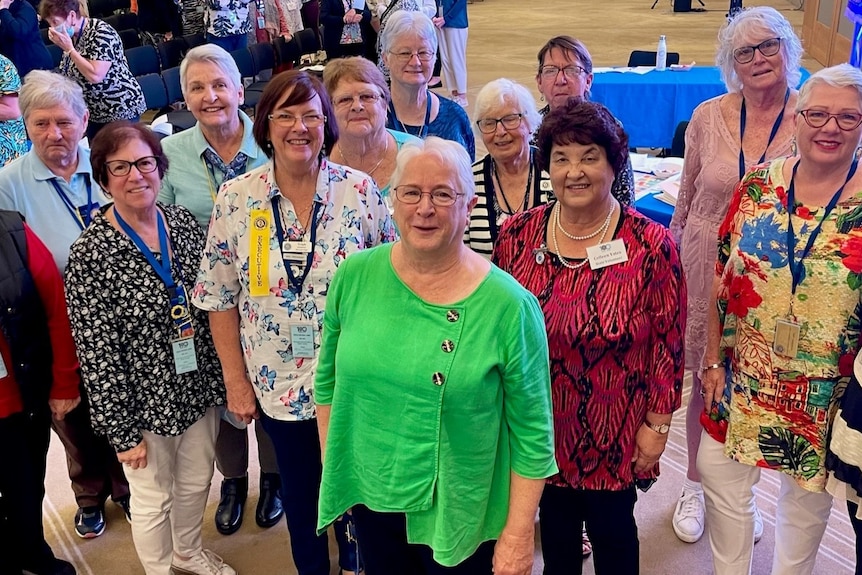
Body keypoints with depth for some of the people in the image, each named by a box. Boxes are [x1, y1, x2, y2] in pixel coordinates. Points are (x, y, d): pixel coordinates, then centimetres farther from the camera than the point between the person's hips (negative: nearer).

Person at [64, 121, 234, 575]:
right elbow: (97, 354, -16)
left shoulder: (184, 222, -3)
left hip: (200, 388, 5)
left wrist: (224, 376, 7)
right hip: (146, 401, -5)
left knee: (196, 482, 23)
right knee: (153, 499, 15)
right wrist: (121, 430, -13)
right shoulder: (90, 254, -18)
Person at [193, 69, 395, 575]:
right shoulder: (236, 198, -7)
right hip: (278, 382, 1)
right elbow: (220, 297, -1)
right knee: (300, 493, 20)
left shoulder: (361, 191, -9)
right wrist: (236, 380, -1)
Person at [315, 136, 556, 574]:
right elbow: (329, 380, 5)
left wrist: (518, 535, -10)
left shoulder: (509, 305, -18)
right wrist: (333, 468, 8)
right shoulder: (353, 277, -8)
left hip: (462, 517, -3)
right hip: (369, 499, 3)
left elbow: (531, 434, -12)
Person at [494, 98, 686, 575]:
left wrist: (657, 424, -6)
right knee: (555, 528, 22)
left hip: (614, 434, -2)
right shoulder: (517, 235, -8)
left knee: (613, 532, 18)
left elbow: (667, 343, -9)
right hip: (539, 425, 3)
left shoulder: (651, 245, -15)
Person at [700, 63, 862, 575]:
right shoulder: (758, 184, -4)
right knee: (720, 474, 14)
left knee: (808, 492, 17)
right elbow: (721, 279, 1)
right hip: (743, 381, 3)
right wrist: (713, 361, 2)